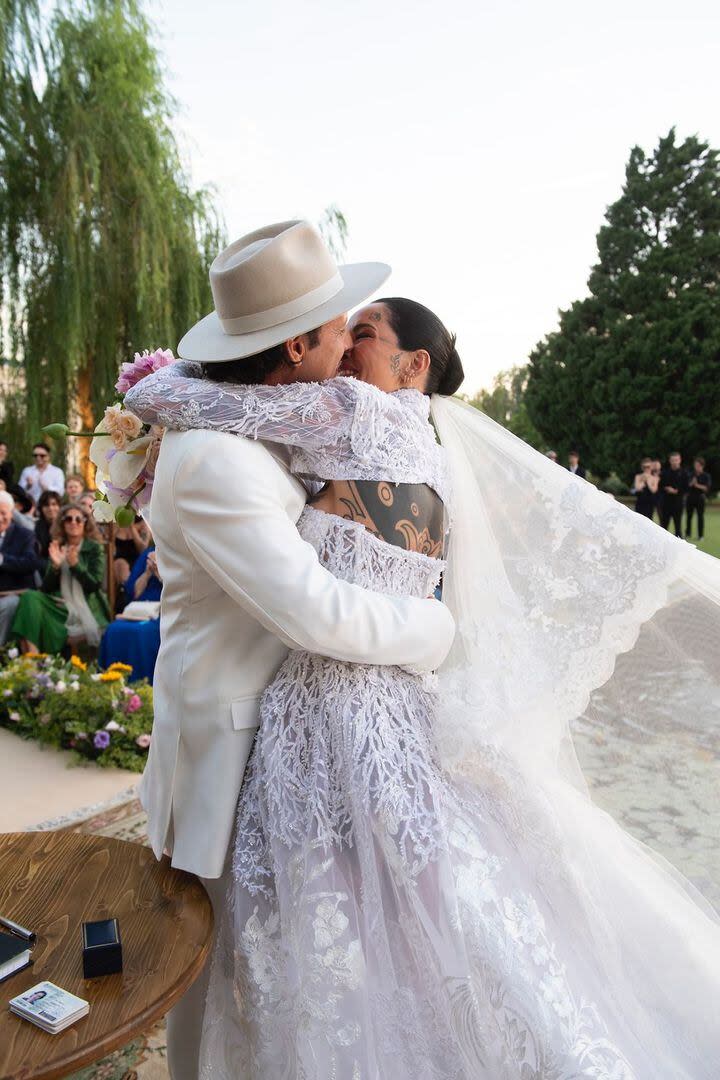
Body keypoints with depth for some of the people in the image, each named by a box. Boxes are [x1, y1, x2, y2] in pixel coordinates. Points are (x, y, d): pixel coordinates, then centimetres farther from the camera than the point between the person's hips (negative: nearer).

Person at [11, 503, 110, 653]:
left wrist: (75, 564, -20)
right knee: (30, 597, -26)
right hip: (60, 605, 3)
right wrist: (55, 566, -13)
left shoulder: (94, 548, 2)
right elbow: (46, 588, 5)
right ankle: (32, 654, -34)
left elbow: (95, 585, -8)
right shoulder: (56, 548, 11)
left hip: (87, 608, -3)